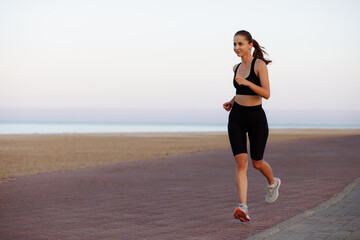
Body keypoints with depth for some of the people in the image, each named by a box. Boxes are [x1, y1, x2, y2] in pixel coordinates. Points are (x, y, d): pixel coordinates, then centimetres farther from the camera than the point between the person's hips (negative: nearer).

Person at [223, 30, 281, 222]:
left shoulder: (260, 64, -9)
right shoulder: (237, 67, 10)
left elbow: (266, 94, -18)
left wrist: (246, 82, -28)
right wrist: (232, 101, 11)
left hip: (256, 118, -4)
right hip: (236, 118, 4)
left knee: (257, 162, 10)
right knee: (241, 162, -11)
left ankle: (273, 183, 44)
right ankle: (243, 208, -18)